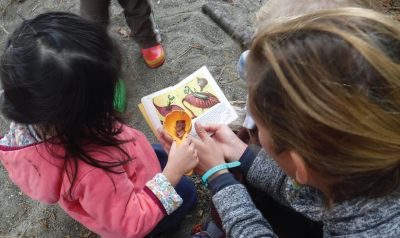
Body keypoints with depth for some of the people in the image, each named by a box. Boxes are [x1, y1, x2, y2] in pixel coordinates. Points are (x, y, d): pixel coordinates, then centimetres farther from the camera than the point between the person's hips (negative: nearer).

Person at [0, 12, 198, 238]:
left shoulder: (29, 122, -29)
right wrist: (174, 171, -33)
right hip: (135, 219, -5)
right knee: (186, 192, 24)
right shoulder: (92, 170, -51)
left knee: (159, 154, 31)